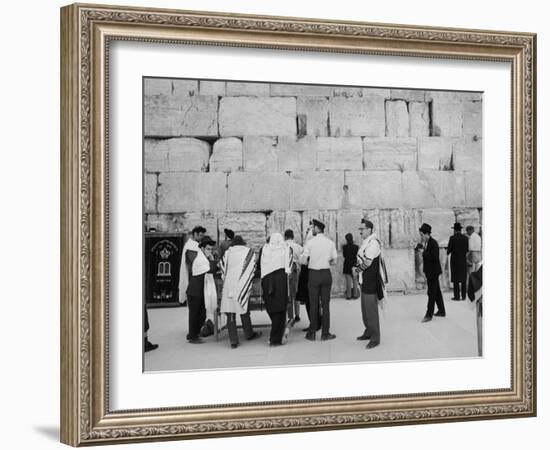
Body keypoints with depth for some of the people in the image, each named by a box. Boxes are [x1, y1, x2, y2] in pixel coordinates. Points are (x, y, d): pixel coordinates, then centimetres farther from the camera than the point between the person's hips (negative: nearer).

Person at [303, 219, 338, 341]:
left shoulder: (310, 242, -7)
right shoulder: (330, 243, 1)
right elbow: (334, 261, 6)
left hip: (313, 273, -2)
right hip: (326, 273, 2)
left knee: (313, 304, 5)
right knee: (325, 304, 6)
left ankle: (312, 333, 10)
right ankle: (325, 333, 7)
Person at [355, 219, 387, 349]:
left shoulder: (373, 243, -17)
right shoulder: (366, 242, 14)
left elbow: (367, 262, -20)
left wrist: (358, 267, -5)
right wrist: (359, 267, 0)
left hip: (371, 281, -10)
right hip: (365, 280, 10)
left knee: (371, 310, -6)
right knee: (365, 308, 19)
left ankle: (375, 338, 1)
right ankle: (368, 332, 32)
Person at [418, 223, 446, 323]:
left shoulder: (433, 243, -17)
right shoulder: (426, 243, 9)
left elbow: (434, 257, -24)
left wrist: (424, 253, -21)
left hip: (433, 272, -9)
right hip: (429, 272, 9)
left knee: (432, 293, -6)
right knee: (436, 292, 17)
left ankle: (429, 314, -4)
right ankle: (441, 311, 27)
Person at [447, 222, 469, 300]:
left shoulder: (452, 238, -10)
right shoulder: (465, 238, 1)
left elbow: (449, 249, -8)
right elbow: (467, 249, 5)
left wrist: (448, 252, 14)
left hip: (455, 260, -4)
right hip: (463, 260, 4)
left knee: (455, 278, -1)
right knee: (463, 278, 8)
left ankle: (457, 296, -3)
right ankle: (463, 295, 9)